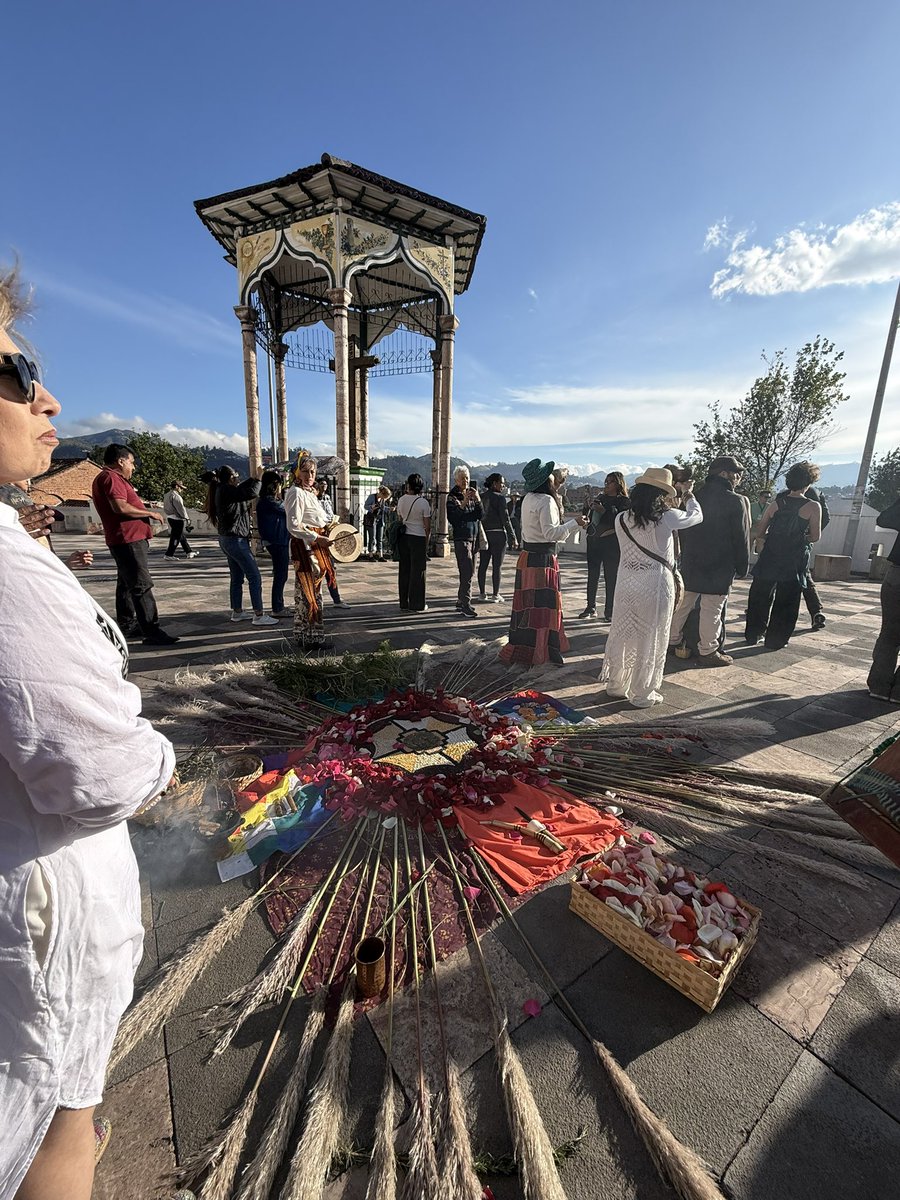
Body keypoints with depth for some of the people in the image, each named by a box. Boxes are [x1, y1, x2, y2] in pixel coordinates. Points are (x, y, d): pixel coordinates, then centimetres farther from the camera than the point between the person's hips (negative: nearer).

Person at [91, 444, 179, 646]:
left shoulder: (110, 477, 21)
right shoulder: (111, 477, -12)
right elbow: (120, 507, -25)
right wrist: (151, 513, -16)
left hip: (129, 539, 11)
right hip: (128, 539, -11)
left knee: (126, 584, 16)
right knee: (142, 586, -14)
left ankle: (127, 625, 25)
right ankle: (152, 632, -16)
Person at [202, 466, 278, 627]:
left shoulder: (221, 491, 12)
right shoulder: (227, 491, -17)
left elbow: (243, 489, 21)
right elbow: (251, 492, -23)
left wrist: (254, 478, 11)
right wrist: (258, 478, -6)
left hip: (227, 540, 10)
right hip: (236, 540, -10)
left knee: (237, 578, 15)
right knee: (254, 577, -8)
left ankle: (237, 611, 23)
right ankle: (259, 615, -6)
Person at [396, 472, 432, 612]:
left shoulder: (401, 500, 2)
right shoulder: (423, 502, -10)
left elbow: (399, 519, 11)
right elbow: (427, 526, -8)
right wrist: (427, 541, 3)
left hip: (403, 537, 5)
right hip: (418, 538, -5)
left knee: (404, 569, 11)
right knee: (417, 571, 2)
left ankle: (404, 603, 19)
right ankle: (416, 605, 7)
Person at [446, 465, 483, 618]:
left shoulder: (472, 493, 13)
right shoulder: (453, 496, -2)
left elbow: (481, 515, 4)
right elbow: (453, 518, -13)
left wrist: (477, 500, -11)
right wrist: (464, 502, -19)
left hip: (474, 537, 6)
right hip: (461, 537, -6)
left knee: (468, 571, 9)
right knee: (467, 571, -15)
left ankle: (461, 602, 18)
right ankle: (465, 605, -14)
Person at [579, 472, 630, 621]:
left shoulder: (624, 501, -1)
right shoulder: (599, 498, 13)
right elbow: (587, 517, 18)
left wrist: (604, 511, -20)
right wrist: (588, 506, -1)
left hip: (611, 543, -5)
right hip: (594, 541, 5)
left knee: (611, 578, -1)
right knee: (592, 576, 7)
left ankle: (609, 611, 6)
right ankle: (591, 608, 16)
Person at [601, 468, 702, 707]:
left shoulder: (621, 519, -2)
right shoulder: (667, 517, -12)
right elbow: (697, 515, 8)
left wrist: (677, 502, 23)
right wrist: (689, 496, 28)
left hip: (626, 586, 4)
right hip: (655, 588, -4)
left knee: (622, 636, 15)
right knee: (649, 640, 9)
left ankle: (616, 687, 29)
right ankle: (642, 694, 21)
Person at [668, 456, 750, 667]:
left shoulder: (695, 497, 6)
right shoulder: (735, 502, -11)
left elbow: (683, 531, 12)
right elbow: (741, 539, -8)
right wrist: (742, 568, 2)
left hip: (690, 564, 6)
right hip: (719, 568, -6)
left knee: (682, 604, 15)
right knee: (711, 610, 1)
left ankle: (672, 640, 27)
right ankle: (707, 652, 10)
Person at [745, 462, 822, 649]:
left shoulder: (776, 503, 3)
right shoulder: (813, 506, -6)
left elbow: (758, 533, 3)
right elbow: (815, 537, -3)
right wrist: (800, 537, 17)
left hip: (769, 558, 3)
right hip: (793, 562, -3)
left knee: (760, 597, 14)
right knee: (785, 602, 8)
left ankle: (752, 634, 21)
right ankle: (775, 639, 13)